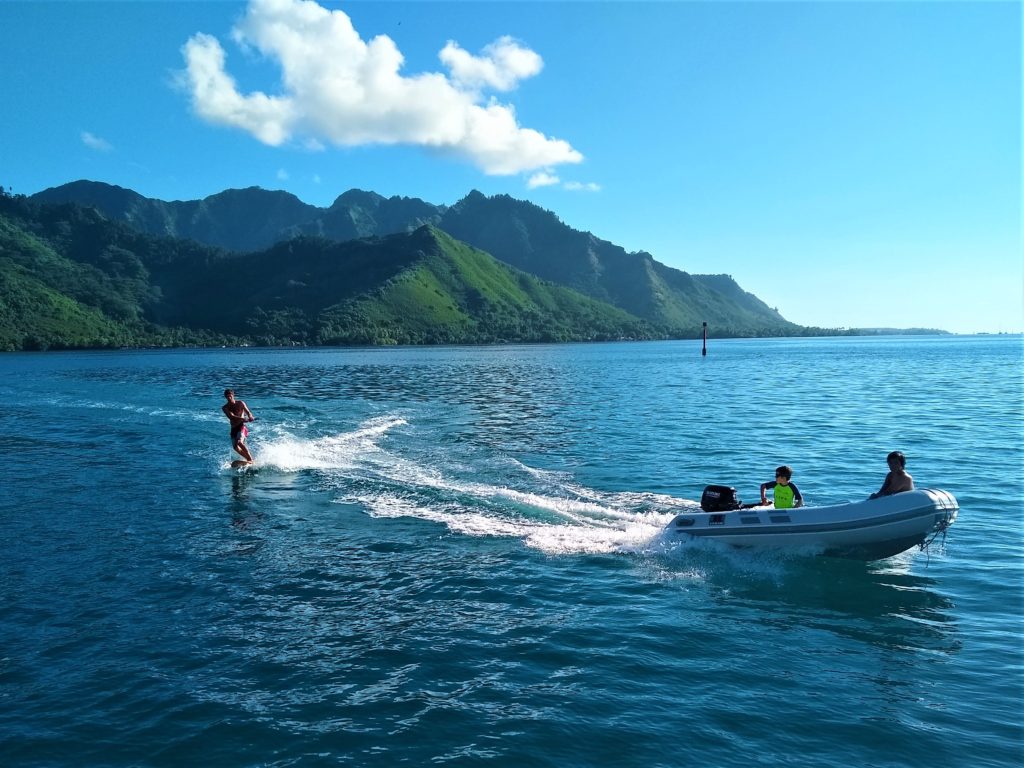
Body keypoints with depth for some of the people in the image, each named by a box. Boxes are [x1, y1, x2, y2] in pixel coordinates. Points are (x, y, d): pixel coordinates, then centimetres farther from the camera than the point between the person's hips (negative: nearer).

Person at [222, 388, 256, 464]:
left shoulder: (240, 403, 2)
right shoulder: (225, 407, 3)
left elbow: (248, 412, -8)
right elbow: (231, 416, -14)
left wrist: (250, 417, -35)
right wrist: (243, 419, -31)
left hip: (241, 426, -4)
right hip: (233, 429, 4)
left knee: (239, 442, -25)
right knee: (235, 447, -5)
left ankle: (250, 459, -19)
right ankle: (248, 459, 10)